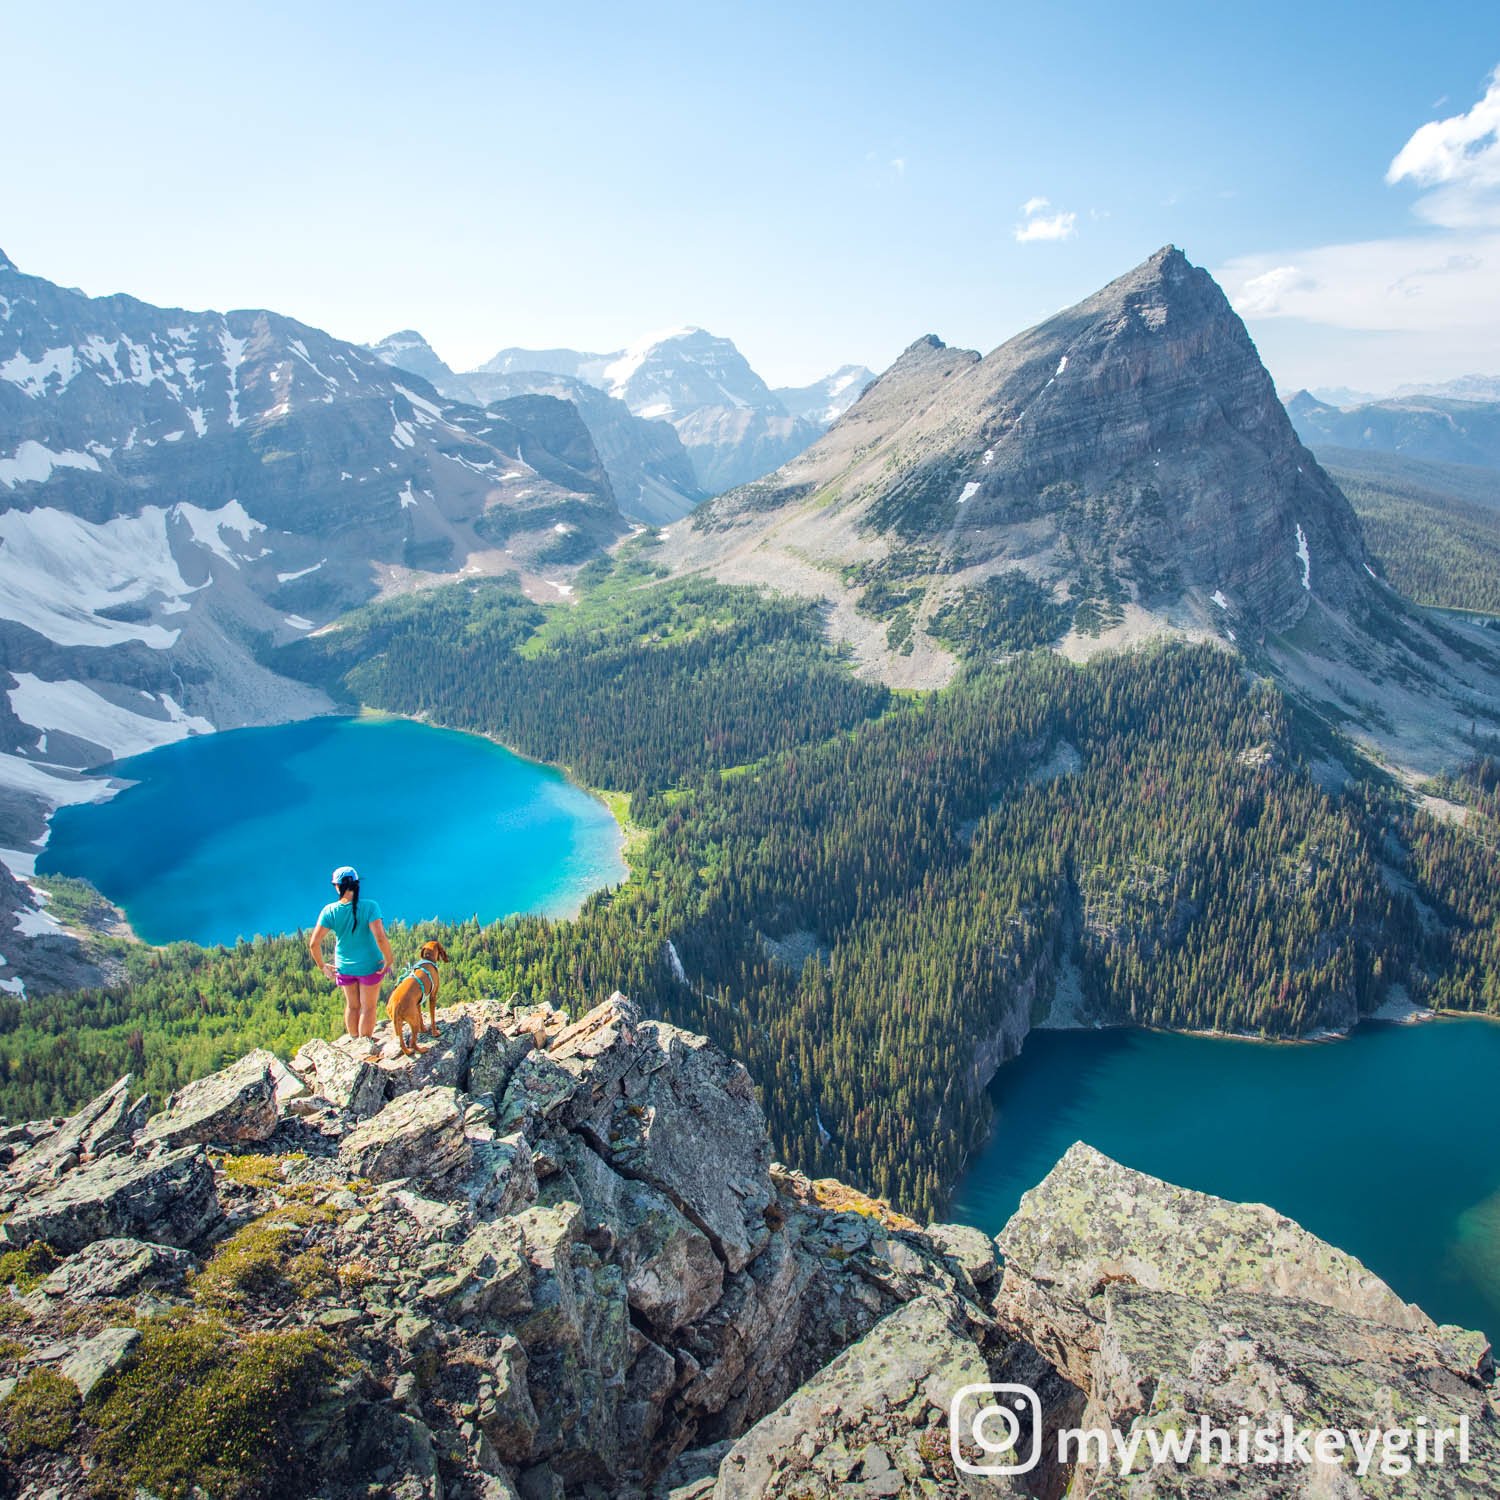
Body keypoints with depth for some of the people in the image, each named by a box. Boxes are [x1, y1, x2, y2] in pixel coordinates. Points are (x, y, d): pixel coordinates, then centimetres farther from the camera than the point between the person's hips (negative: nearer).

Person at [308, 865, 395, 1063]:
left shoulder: (330, 911, -13)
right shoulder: (369, 907, -21)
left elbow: (313, 944, -13)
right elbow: (380, 937, -28)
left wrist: (322, 966, 2)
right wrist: (389, 960, -13)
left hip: (344, 967, 3)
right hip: (369, 966, -2)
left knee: (352, 1006, 24)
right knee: (368, 1008, 15)